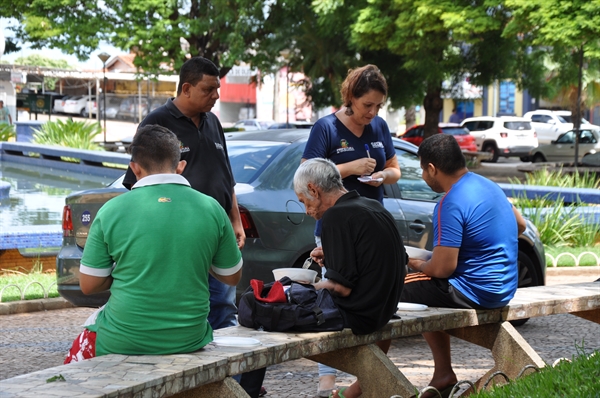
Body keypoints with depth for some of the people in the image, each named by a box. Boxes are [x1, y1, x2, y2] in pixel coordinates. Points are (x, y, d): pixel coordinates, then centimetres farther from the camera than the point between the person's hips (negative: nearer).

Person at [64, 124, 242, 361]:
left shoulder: (111, 211, -9)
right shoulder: (212, 209, -4)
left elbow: (88, 286, -3)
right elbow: (232, 277, 7)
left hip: (122, 343, -2)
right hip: (189, 341, 2)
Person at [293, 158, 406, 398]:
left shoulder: (335, 216, -15)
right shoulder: (373, 207, 11)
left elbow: (341, 287, -19)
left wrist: (311, 287, -1)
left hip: (357, 315, -9)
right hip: (385, 310, 9)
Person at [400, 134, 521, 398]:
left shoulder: (451, 205, -22)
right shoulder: (486, 185, 6)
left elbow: (442, 268, -21)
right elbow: (520, 225, 20)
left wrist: (416, 265, -1)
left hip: (476, 292, -9)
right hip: (504, 286, 9)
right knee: (429, 294, 29)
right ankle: (443, 375, 28)